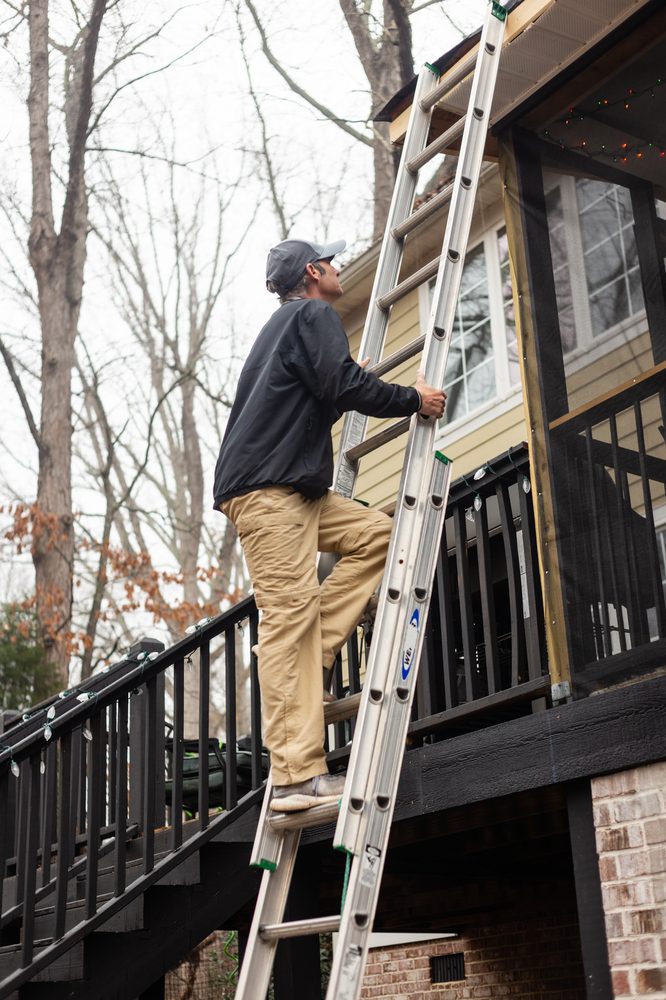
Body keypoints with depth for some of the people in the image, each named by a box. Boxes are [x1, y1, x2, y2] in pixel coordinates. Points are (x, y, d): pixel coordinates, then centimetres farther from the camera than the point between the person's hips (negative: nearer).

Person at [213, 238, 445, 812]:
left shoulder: (284, 324, 30)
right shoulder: (314, 315, 0)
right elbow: (344, 385, -14)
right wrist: (414, 400, -2)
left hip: (293, 490, 10)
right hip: (267, 489, -10)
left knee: (375, 533, 11)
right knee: (291, 614, -15)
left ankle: (307, 661, 0)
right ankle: (297, 777, -20)